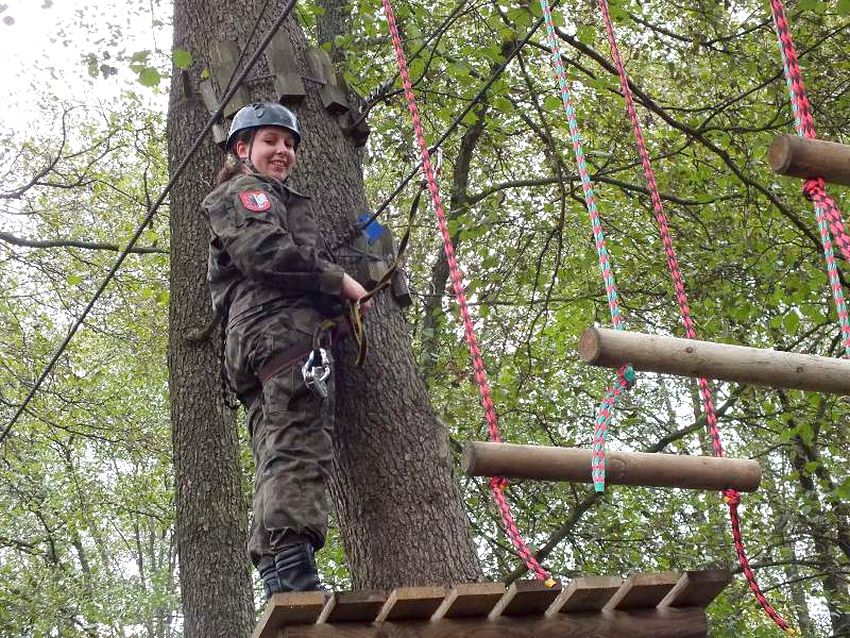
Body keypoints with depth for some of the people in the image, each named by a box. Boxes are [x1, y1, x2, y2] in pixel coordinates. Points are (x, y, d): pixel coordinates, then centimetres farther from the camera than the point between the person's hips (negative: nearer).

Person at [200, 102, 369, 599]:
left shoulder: (280, 200, 39)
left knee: (278, 466, -2)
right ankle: (297, 582, -34)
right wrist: (342, 283, -6)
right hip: (282, 328, -10)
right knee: (301, 450, -23)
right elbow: (268, 251, -10)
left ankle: (279, 583, -9)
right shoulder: (243, 192, 8)